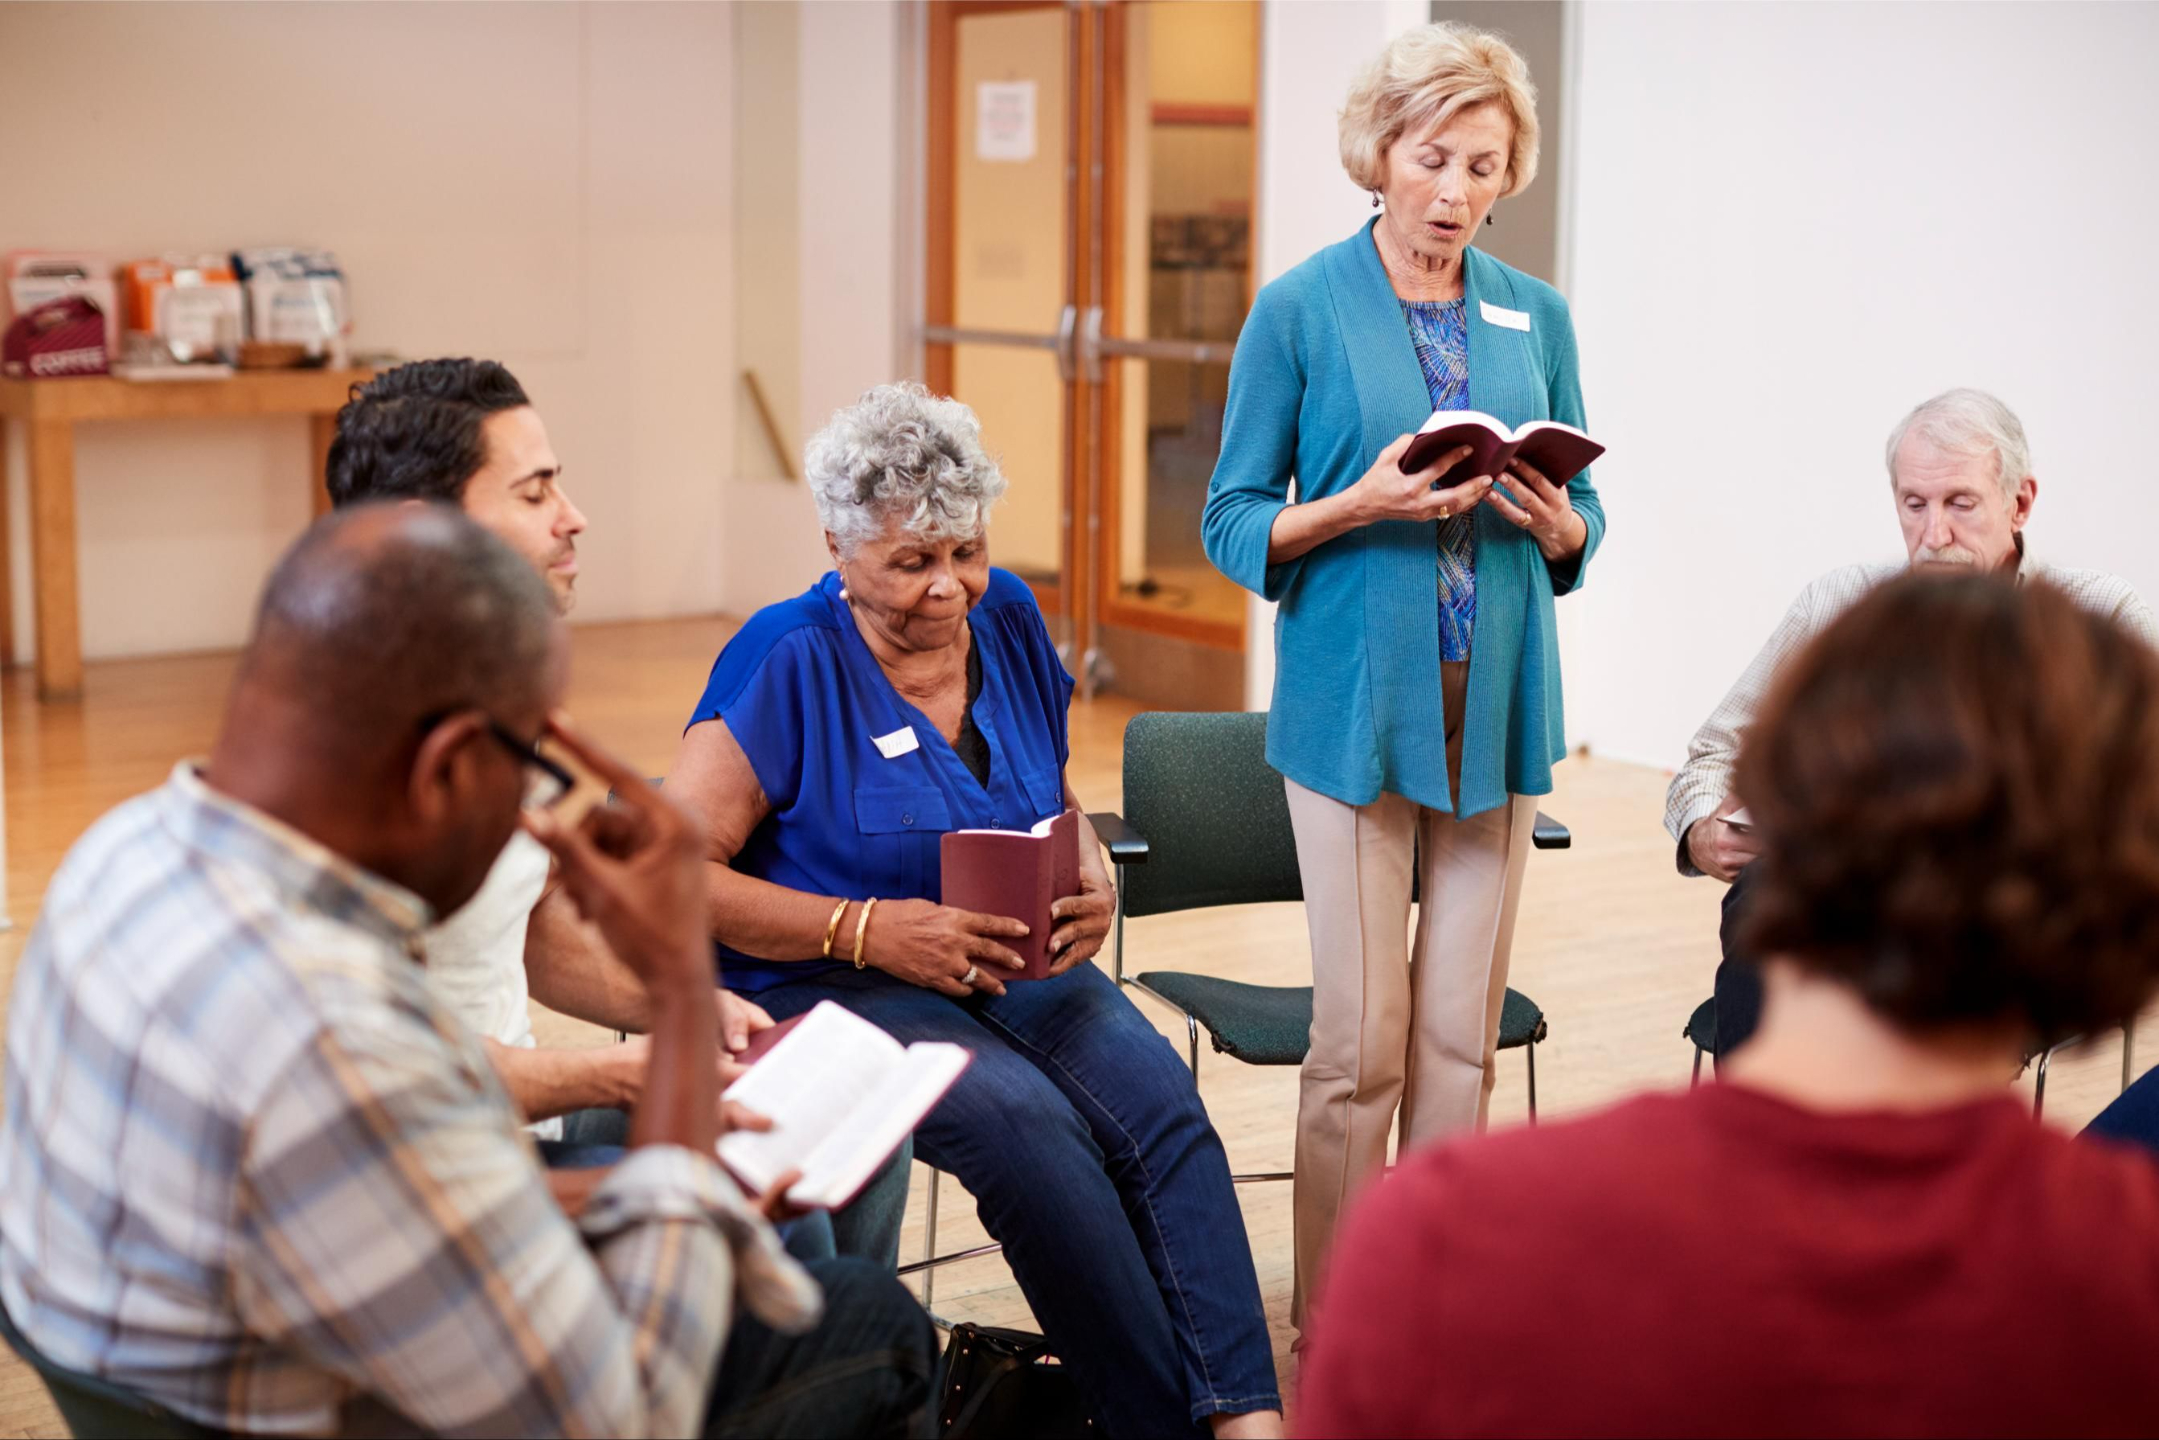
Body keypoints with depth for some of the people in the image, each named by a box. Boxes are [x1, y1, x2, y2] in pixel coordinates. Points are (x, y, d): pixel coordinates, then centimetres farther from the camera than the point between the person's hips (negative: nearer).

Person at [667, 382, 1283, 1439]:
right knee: (1028, 1123, -32)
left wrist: (1092, 880, -2)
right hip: (831, 984, -5)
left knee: (1160, 1101, -24)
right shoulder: (786, 661, -9)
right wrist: (869, 929, -20)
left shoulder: (1007, 619, 8)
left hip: (1016, 967, 5)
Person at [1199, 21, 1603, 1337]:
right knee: (1361, 1038, -3)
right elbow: (1234, 522, -1)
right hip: (1355, 704, -3)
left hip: (1496, 706, 4)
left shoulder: (1537, 317, 9)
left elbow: (1586, 524, 14)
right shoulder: (1300, 311, -2)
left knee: (1465, 1030, 7)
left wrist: (1557, 523, -9)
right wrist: (1360, 504, -18)